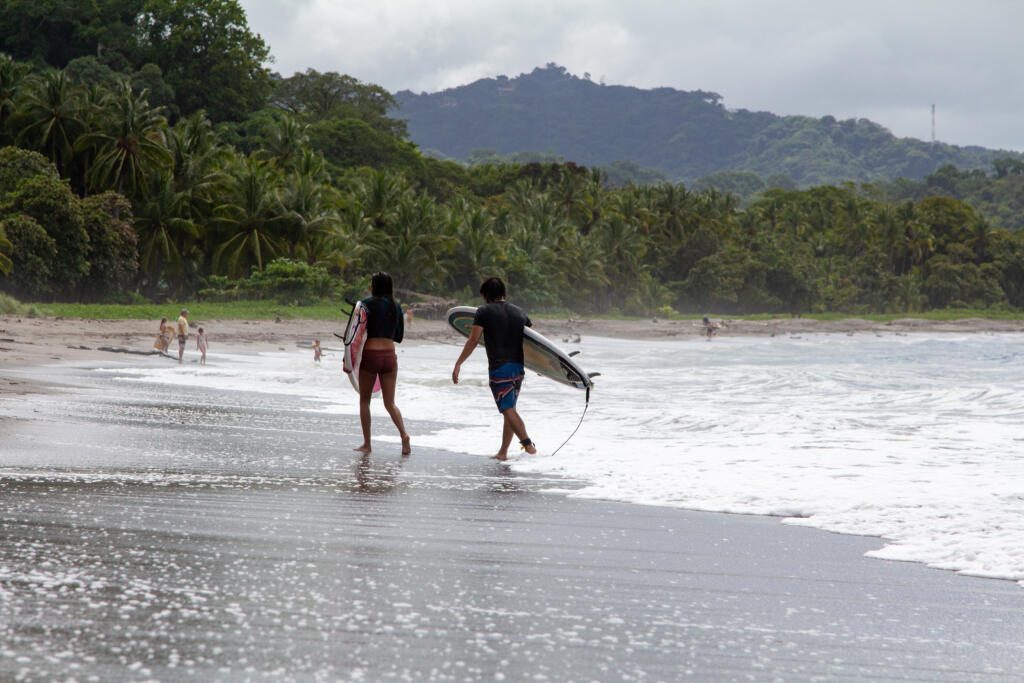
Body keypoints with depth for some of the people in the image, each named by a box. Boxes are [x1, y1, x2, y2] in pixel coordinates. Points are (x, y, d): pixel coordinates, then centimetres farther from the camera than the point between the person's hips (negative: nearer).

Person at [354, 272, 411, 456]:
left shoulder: (368, 303, -5)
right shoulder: (396, 307, 9)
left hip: (370, 353, -4)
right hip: (390, 355, 4)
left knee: (364, 401, 10)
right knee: (390, 402, 8)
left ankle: (366, 444, 10)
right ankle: (404, 434, -16)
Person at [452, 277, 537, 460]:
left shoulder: (484, 312, -2)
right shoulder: (519, 312, 14)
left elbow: (473, 340, -9)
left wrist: (458, 364, -7)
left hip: (499, 368, -6)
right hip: (518, 367, 6)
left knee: (508, 409, -9)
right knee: (510, 409, 13)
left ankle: (527, 442, -26)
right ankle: (503, 452, 17)